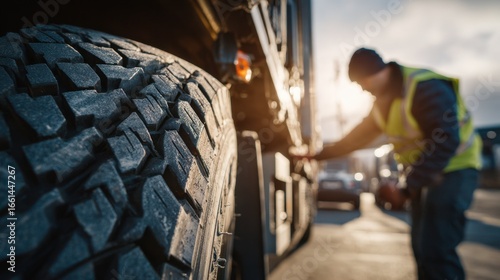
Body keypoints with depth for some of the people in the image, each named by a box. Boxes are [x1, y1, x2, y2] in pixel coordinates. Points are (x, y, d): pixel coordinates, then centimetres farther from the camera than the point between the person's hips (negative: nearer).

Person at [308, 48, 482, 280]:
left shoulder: (425, 88, -23)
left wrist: (407, 187, -23)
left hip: (453, 170, -8)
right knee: (423, 247, 14)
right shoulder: (384, 99, 6)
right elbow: (360, 135, 12)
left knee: (436, 250, -12)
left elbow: (445, 143, -27)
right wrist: (322, 154, 12)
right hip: (423, 172, 9)